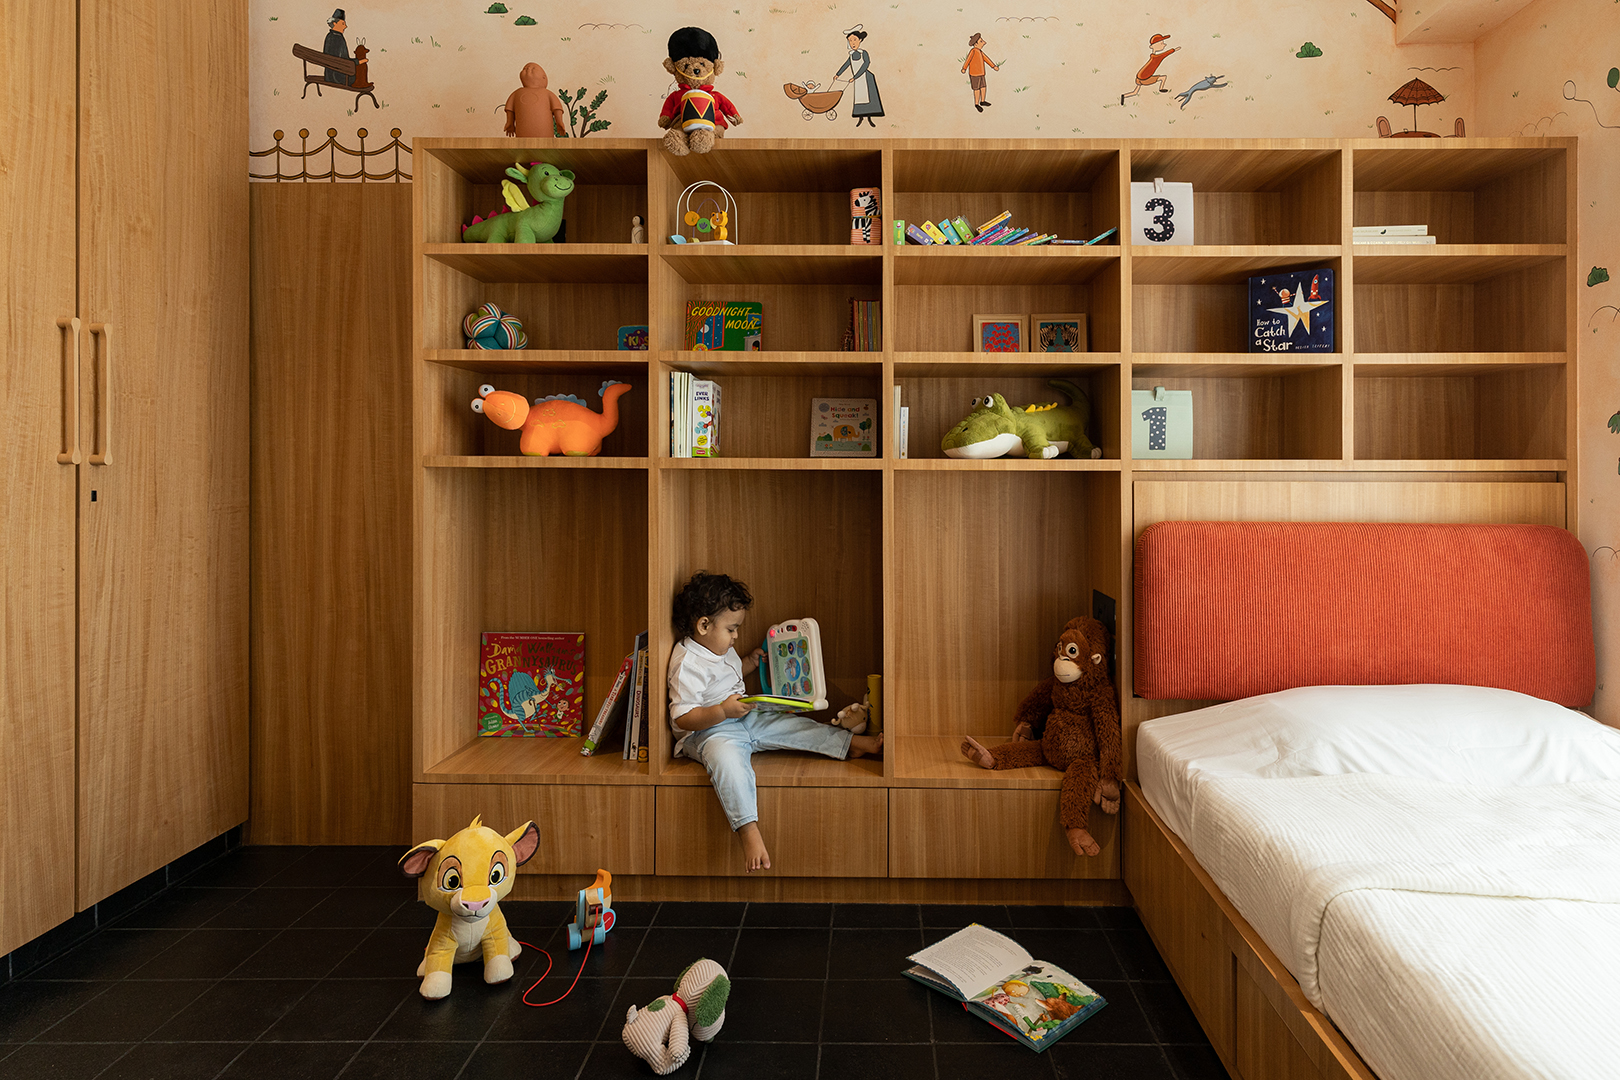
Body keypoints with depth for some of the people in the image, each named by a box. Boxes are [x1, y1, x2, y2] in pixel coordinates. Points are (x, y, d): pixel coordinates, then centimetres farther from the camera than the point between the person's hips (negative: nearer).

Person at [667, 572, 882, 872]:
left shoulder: (720, 648, 10)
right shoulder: (687, 664, -20)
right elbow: (682, 718, -25)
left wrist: (750, 662, 19)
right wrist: (723, 710, -35)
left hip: (743, 718, 9)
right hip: (705, 732, -9)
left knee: (791, 725, 2)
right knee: (727, 758, -39)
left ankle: (852, 743, 15)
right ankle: (748, 831, -48)